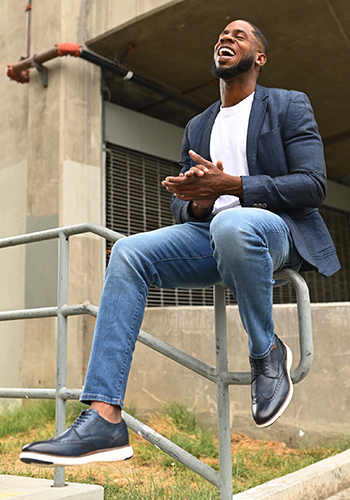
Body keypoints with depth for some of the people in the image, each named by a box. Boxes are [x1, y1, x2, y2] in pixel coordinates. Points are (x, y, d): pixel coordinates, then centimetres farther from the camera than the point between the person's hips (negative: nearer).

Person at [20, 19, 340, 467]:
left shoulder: (289, 106, 9)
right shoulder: (197, 127, 24)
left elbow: (312, 185, -5)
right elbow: (181, 206, 21)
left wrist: (229, 185, -16)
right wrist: (198, 201, -6)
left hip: (275, 230, -5)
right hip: (210, 234, 5)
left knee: (231, 225, -41)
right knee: (128, 253, -22)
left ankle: (267, 352, -14)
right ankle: (103, 419, -29)